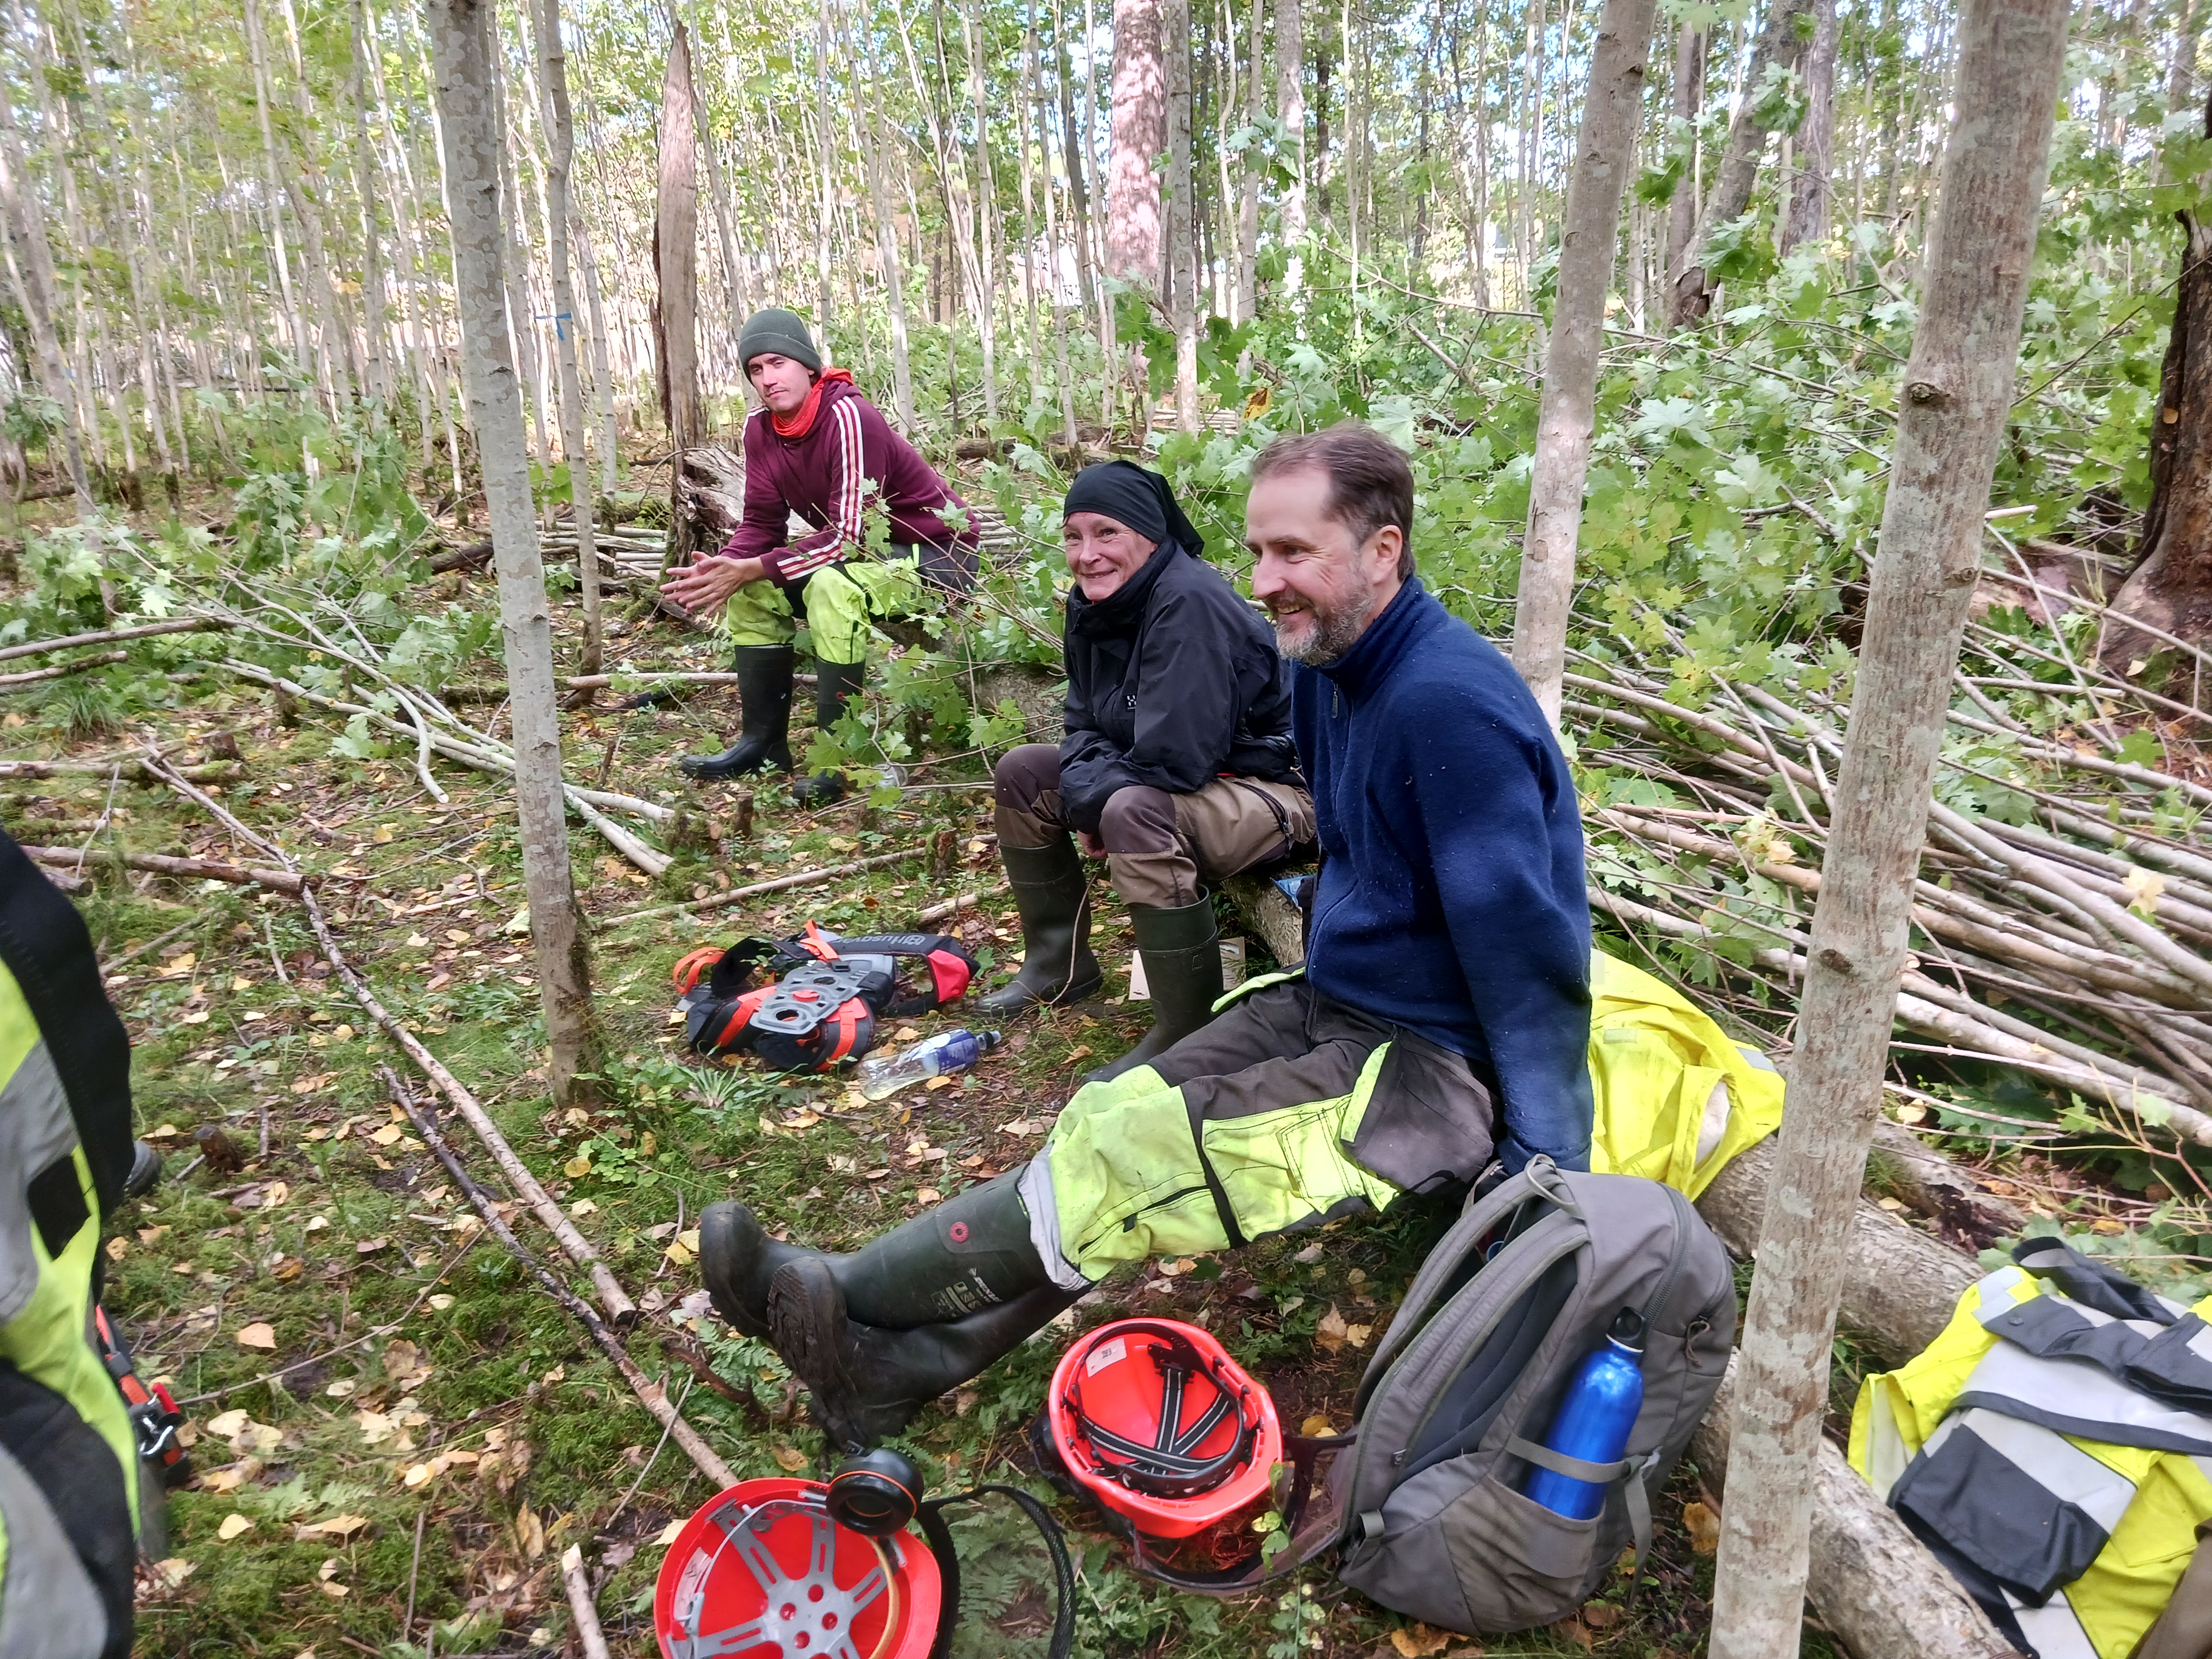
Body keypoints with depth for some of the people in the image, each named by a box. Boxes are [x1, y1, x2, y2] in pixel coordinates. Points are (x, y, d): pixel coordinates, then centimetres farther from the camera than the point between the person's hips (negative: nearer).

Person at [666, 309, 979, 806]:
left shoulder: (848, 417, -25)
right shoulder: (760, 428, -1)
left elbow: (850, 534, -29)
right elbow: (762, 524, 1)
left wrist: (751, 569, -30)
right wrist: (720, 569, -20)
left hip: (937, 554, -9)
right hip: (866, 553, 9)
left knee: (832, 586, -34)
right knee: (752, 591, 1)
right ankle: (763, 742, 7)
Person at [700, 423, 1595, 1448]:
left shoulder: (1451, 704, -26)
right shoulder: (1329, 671, 5)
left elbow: (1529, 948, -25)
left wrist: (1549, 1170, -21)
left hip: (1435, 1066, -9)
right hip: (1328, 1005, 9)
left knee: (1121, 1159, -16)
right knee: (1107, 1124, -4)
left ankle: (840, 1296, -3)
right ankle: (907, 1364, 0)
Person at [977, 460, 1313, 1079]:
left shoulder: (1191, 601, -26)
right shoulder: (1092, 604, 0)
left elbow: (1174, 758, -31)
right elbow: (1087, 724, 10)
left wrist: (1090, 798, -15)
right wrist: (1085, 785, -12)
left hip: (1273, 791, -9)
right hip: (1167, 781, 10)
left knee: (1135, 812, -37)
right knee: (1021, 772, 7)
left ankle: (1187, 1036, -22)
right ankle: (1059, 967, 19)